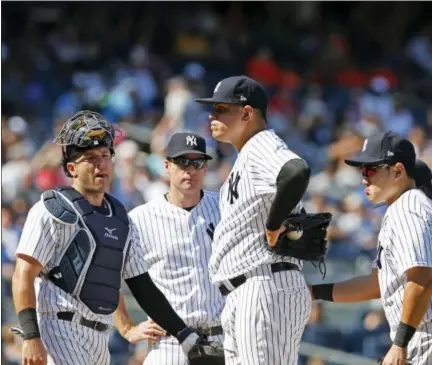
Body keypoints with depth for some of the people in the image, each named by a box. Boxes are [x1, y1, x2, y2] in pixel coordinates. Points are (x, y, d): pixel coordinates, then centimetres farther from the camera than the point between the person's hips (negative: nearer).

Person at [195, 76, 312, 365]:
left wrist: (274, 226, -23)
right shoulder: (245, 157, 23)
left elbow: (297, 171, -34)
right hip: (241, 297, 11)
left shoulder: (263, 148, -11)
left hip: (266, 288, -11)